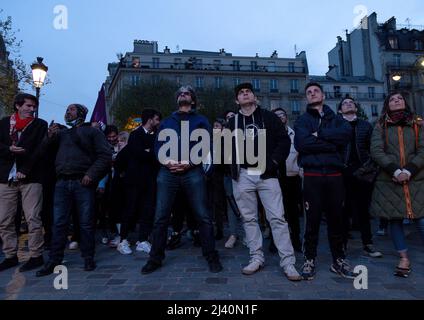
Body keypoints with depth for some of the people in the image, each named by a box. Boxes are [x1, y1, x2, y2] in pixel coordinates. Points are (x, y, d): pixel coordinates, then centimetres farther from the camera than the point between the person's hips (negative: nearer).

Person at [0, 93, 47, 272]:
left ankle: (36, 256, 6)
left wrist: (25, 170, -11)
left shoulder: (40, 125, 7)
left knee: (33, 219, -4)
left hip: (30, 177, -3)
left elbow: (40, 150, -3)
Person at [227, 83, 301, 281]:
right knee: (249, 218, 7)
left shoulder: (268, 117, 6)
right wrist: (233, 169, 0)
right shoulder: (233, 122, 12)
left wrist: (273, 162, -9)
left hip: (266, 174, -2)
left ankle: (288, 262, 3)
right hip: (242, 176, 3)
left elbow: (284, 140, 2)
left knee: (277, 218, -4)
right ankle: (256, 258, 19)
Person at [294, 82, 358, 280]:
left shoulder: (336, 119, 17)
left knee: (336, 219, 9)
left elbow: (347, 134, -7)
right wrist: (332, 144, -7)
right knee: (312, 220, 1)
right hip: (312, 176, -2)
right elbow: (301, 144, -10)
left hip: (334, 175, 2)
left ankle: (339, 261, 23)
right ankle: (309, 260, 15)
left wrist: (319, 134, -11)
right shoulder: (302, 120, 10)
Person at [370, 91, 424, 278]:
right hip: (389, 181, 0)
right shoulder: (380, 127, 8)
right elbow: (376, 151, -4)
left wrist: (408, 172, -12)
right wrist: (395, 171, -14)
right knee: (394, 219, 4)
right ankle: (404, 259, 15)